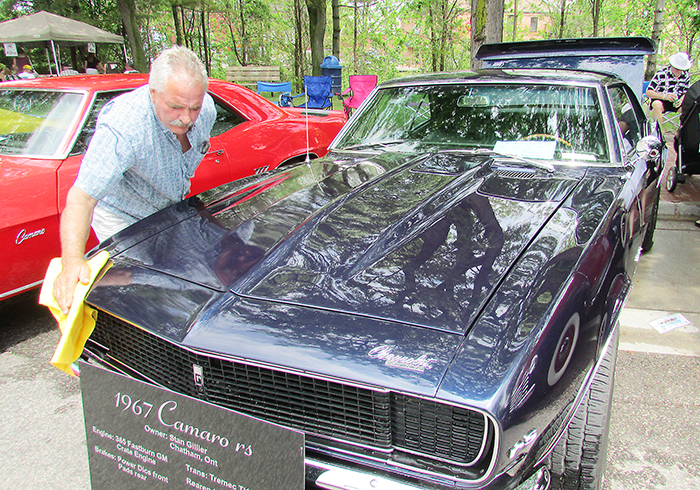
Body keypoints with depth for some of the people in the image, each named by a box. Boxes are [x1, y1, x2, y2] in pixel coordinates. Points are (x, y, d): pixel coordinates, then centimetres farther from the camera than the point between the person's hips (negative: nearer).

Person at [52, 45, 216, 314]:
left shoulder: (207, 109, -20)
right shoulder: (123, 128, -41)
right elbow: (81, 197, -48)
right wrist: (73, 261, -61)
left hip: (170, 210, 6)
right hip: (122, 218, -6)